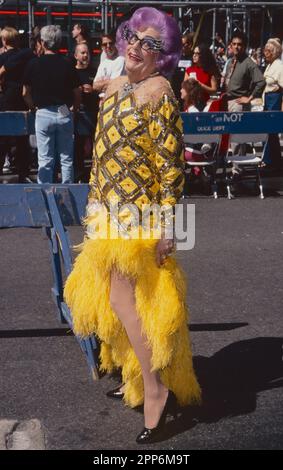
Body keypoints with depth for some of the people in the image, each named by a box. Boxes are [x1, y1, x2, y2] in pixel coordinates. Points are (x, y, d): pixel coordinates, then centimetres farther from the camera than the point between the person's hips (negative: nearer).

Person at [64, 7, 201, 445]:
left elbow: (171, 164, -17)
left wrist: (167, 225, -19)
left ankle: (156, 389, 0)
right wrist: (96, 202, 21)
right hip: (110, 208, 9)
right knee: (116, 295, 15)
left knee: (123, 297, -10)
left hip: (140, 211, -9)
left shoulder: (159, 90, -14)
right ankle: (138, 376, 30)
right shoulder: (114, 86, 11)